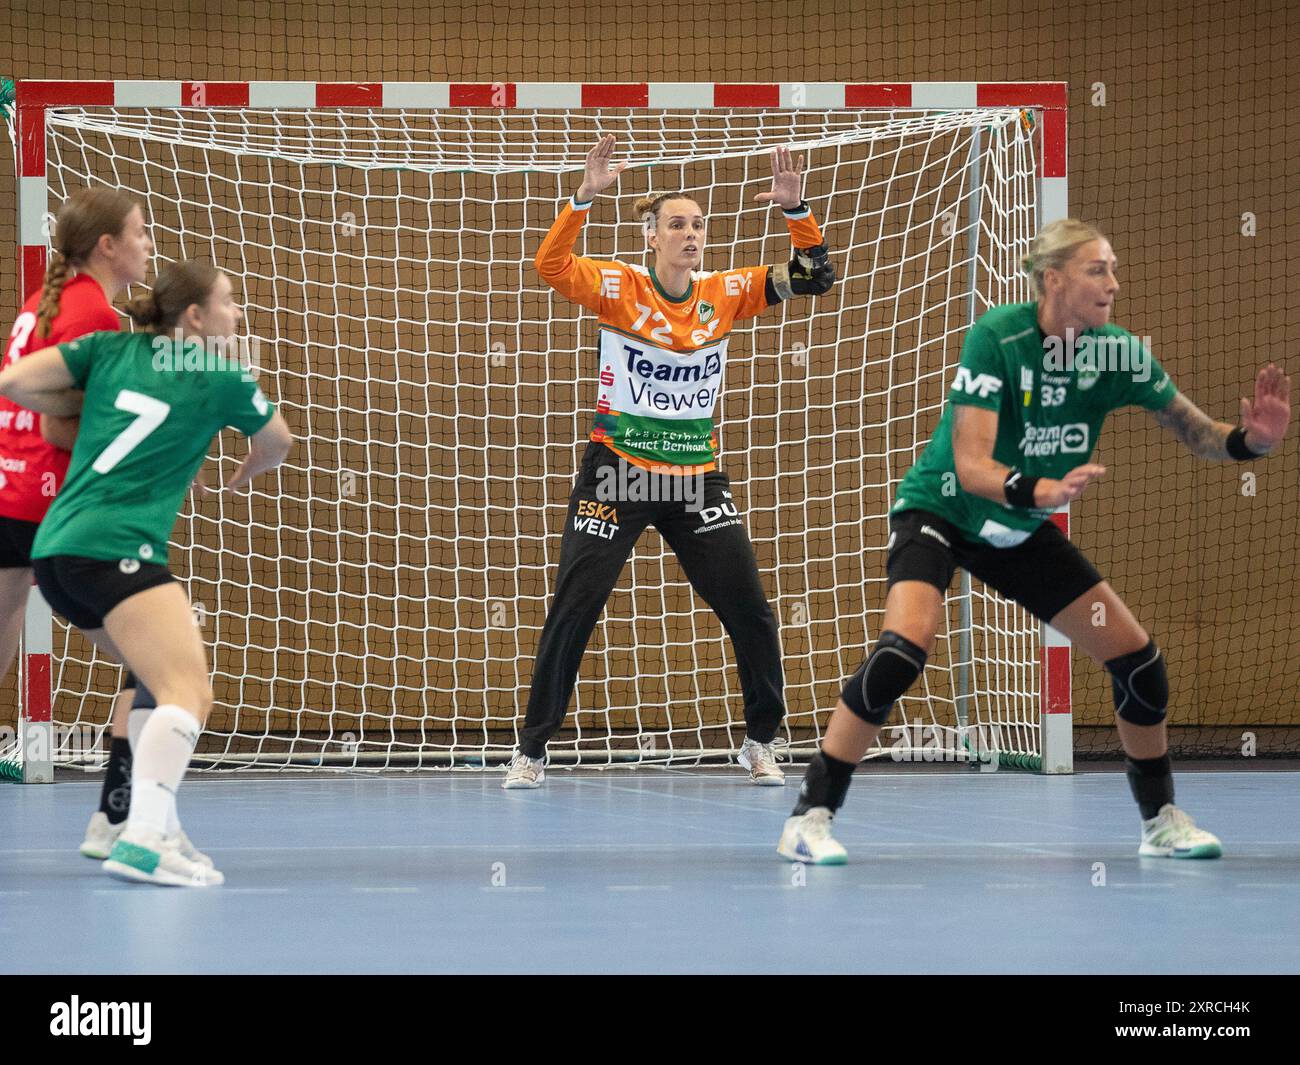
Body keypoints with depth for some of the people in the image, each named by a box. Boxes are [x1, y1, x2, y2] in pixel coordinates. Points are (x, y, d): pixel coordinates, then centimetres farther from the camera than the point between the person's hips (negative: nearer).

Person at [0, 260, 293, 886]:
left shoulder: (111, 350, 16)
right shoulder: (222, 382, 6)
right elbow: (276, 442, 26)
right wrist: (245, 475, 48)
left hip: (55, 550, 8)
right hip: (115, 547, -8)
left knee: (159, 681, 21)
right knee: (189, 694, -17)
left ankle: (160, 828, 14)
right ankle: (142, 841, -36)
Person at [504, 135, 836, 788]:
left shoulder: (724, 294, 1)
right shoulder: (618, 289, -8)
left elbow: (814, 277, 1)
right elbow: (551, 265, -25)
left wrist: (794, 208, -13)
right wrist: (585, 195, -36)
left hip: (696, 477, 3)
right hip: (617, 473, -3)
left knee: (749, 610, -1)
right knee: (572, 609, -5)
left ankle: (760, 742, 17)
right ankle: (531, 751, 5)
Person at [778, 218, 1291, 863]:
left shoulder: (1117, 354, -12)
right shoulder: (997, 337, -26)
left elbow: (1195, 431, -4)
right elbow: (971, 464, -32)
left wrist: (1249, 440, -26)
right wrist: (1040, 489, -50)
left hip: (1021, 531, 6)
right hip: (941, 511, -5)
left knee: (1139, 659, 0)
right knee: (904, 648, -31)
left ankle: (1161, 820, 21)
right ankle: (810, 818, -23)